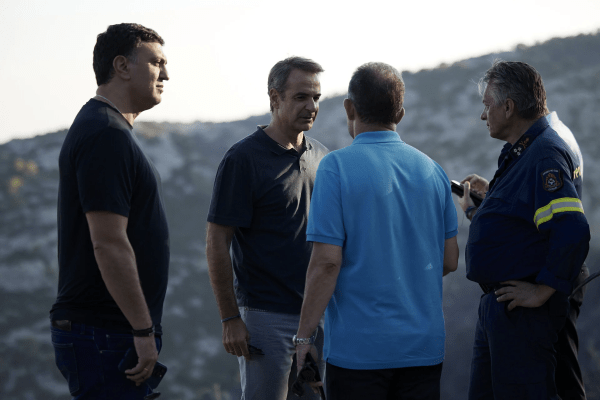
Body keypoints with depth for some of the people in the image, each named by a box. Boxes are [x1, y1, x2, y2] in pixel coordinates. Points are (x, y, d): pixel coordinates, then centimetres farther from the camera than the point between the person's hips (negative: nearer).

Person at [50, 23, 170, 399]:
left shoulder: (110, 129, 18)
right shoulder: (105, 135, -16)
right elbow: (109, 244, -22)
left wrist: (143, 328, 22)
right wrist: (144, 331, -21)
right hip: (103, 336, -10)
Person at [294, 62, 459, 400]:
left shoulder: (337, 167, -9)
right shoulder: (431, 170, 6)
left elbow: (327, 261, -14)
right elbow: (450, 261, 10)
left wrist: (304, 337, -8)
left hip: (357, 347, -4)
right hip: (424, 346, 4)